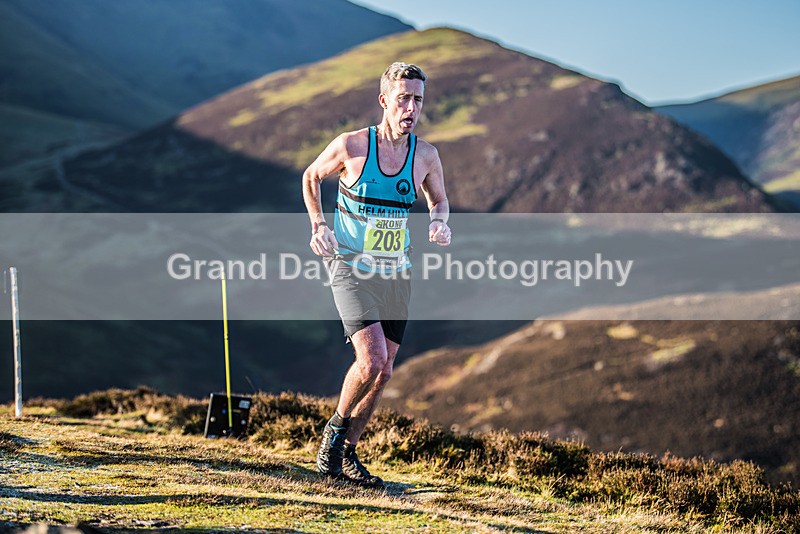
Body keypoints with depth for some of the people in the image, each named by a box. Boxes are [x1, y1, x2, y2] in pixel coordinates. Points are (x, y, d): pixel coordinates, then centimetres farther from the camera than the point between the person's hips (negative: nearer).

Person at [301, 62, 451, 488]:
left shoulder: (426, 156, 0)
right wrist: (318, 226, -4)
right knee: (371, 359, -21)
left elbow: (439, 199, 19)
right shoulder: (351, 146, -10)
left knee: (383, 371, 5)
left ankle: (347, 454, 21)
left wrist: (439, 221, -4)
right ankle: (336, 427, 7)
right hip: (352, 269, -5)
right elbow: (311, 177, 8)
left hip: (396, 275, 5)